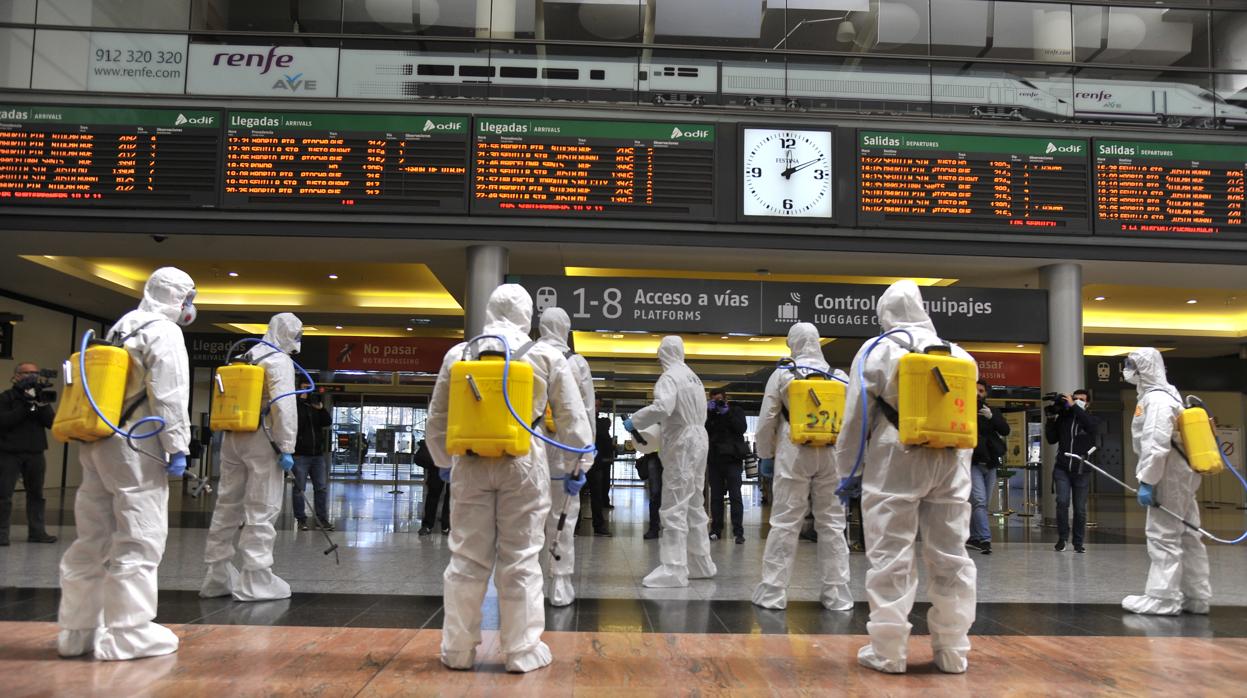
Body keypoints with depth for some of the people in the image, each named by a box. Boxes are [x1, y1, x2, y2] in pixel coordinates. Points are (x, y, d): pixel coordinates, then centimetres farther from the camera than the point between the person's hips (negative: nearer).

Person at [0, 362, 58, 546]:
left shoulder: (39, 398, 12)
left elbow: (51, 422, -1)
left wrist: (40, 404, -14)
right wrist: (24, 407, -20)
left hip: (35, 454, 4)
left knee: (36, 494, 7)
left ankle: (37, 531, 12)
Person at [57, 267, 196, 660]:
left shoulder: (119, 330, 21)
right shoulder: (164, 332, -6)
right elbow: (169, 395, -14)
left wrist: (95, 437, 20)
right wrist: (177, 447, -14)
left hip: (96, 441, 9)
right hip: (135, 445, -9)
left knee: (93, 539, 12)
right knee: (139, 539, -5)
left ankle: (79, 629, 18)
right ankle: (127, 634, -3)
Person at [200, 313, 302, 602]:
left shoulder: (243, 359, 19)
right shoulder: (279, 361, -7)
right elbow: (284, 406, -18)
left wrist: (228, 436, 21)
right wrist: (286, 448, -17)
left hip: (232, 437, 8)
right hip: (261, 439, -8)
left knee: (228, 505, 12)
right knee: (261, 510, -5)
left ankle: (218, 575, 19)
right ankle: (255, 581, -4)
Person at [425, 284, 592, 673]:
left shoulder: (458, 354, 7)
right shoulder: (546, 355, 0)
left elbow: (437, 417, 14)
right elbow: (573, 417, 3)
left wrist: (443, 462, 27)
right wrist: (578, 467, 12)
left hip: (470, 463, 2)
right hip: (522, 464, -2)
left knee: (467, 559, 9)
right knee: (521, 560, 5)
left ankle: (458, 650, 18)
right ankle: (522, 652, 12)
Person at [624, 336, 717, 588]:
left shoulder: (669, 377, -13)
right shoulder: (693, 377, 13)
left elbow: (662, 407, -29)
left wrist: (634, 421, -17)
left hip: (681, 445, -9)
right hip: (698, 440, 9)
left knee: (674, 509, -8)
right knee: (694, 506, 17)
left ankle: (673, 569, -8)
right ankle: (700, 563, 25)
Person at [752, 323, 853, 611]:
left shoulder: (782, 375, -1)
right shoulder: (840, 377, 5)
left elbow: (767, 420, 0)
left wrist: (765, 455, 10)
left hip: (793, 455, -2)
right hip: (831, 456, 2)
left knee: (784, 523, 2)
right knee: (832, 524, 8)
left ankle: (773, 592, 5)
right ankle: (836, 593, 12)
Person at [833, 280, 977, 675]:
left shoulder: (877, 352, 0)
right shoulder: (958, 354, 12)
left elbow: (856, 419, -1)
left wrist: (849, 471, 6)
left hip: (896, 461, -4)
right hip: (951, 462, 4)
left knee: (891, 556, 0)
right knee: (951, 557, 9)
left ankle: (888, 651, 3)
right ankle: (952, 651, 16)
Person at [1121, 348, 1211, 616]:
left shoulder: (1156, 399, -17)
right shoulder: (1168, 395, 16)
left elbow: (1157, 445, -24)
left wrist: (1146, 481, -22)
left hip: (1168, 478, -10)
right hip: (1181, 477, 10)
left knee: (1163, 538, -6)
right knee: (1187, 538, 13)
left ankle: (1163, 599, -2)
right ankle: (1195, 597, 19)